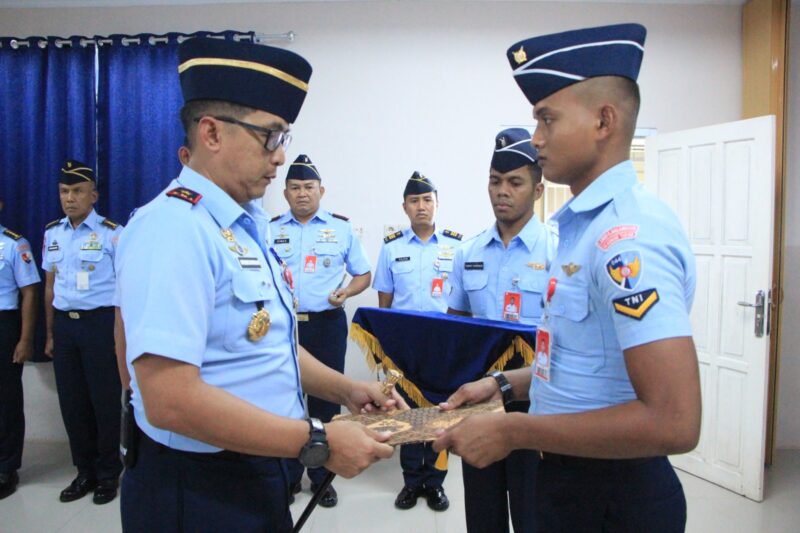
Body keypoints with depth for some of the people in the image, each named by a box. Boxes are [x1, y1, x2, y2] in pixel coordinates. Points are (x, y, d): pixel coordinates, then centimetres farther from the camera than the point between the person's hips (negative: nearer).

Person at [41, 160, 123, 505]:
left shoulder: (112, 233, -8)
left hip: (100, 322, -5)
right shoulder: (52, 233, 10)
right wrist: (50, 334, 15)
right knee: (71, 400, 13)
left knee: (104, 399, 4)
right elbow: (50, 286, 15)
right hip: (64, 323, 5)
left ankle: (108, 474, 23)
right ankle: (84, 471, 30)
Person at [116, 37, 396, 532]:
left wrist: (347, 390, 7)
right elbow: (171, 400, -29)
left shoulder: (250, 226, 7)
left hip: (260, 474, 9)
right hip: (199, 491, -8)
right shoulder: (174, 228, -22)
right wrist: (318, 442, -25)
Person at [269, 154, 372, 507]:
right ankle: (288, 476, 23)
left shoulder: (342, 227, 6)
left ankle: (322, 477, 23)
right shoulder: (270, 229, 7)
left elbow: (363, 274, 9)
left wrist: (346, 292, -11)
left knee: (325, 399, 7)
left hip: (327, 324, 0)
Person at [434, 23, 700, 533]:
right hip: (569, 474, 9)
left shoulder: (628, 235, -24)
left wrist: (512, 431, -23)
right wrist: (504, 385, 10)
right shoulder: (587, 222, 6)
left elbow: (673, 422, -29)